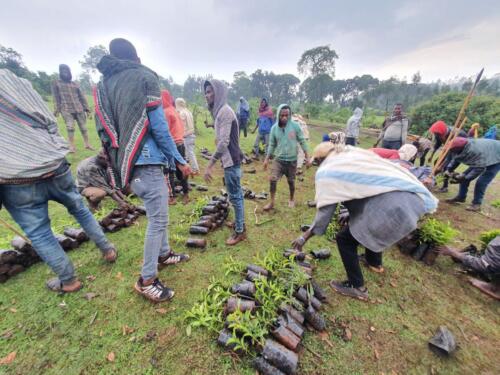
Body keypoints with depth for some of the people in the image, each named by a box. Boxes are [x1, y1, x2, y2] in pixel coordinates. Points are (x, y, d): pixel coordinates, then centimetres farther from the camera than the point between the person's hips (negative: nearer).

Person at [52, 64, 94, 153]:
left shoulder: (75, 84, 18)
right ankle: (72, 146, -8)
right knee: (70, 128, -13)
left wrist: (86, 108, 8)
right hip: (66, 110, -2)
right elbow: (56, 98, 6)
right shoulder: (56, 83, 12)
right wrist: (57, 110, -2)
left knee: (83, 127, 4)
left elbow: (81, 97, 17)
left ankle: (87, 144, 15)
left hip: (79, 109, 2)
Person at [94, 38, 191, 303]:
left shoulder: (103, 85, 17)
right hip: (146, 161, -8)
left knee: (158, 213, 21)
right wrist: (179, 160, -6)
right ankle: (146, 281, 12)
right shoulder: (144, 77, -2)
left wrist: (119, 163, 19)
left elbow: (104, 129, 14)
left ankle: (164, 254, 37)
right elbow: (158, 126, -12)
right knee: (158, 219, 0)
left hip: (127, 163, 8)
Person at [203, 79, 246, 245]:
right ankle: (239, 222, 33)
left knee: (235, 195, -2)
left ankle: (240, 231, 12)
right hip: (230, 159, 10)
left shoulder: (224, 111, -16)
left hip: (231, 160, -10)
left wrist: (209, 165, -24)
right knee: (237, 194, 18)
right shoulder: (220, 111, 15)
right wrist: (213, 163, 20)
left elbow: (224, 142, -25)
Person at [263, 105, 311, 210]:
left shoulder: (295, 126, -9)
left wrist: (307, 157, -4)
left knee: (291, 181, 12)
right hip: (278, 159, 1)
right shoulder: (274, 128, -4)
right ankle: (272, 202, 5)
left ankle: (292, 199, 37)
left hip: (292, 160, -1)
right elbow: (272, 145, 5)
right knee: (273, 179, -11)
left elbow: (302, 142, -3)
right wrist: (267, 159, 6)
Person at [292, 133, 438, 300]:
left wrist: (305, 236, 12)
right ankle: (374, 261, 56)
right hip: (413, 199, 9)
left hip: (391, 208, -9)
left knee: (344, 238, 10)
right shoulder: (354, 154, 20)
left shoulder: (326, 171, -1)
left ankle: (357, 287, 26)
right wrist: (352, 215, 35)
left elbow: (325, 210, 0)